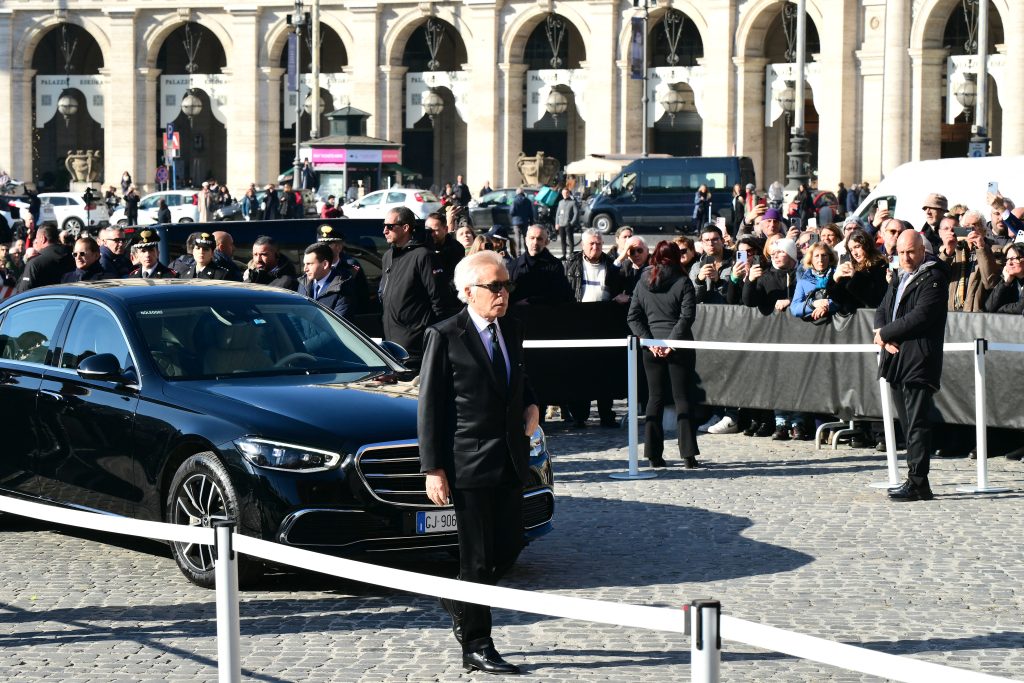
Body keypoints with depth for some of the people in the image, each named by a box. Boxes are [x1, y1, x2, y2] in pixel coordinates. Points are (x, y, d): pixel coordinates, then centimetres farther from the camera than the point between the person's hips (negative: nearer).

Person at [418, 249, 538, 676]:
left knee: (509, 546, 10)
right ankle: (476, 647, 8)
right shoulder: (444, 337, -9)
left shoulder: (511, 331, 11)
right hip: (468, 463, -7)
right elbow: (429, 408, -9)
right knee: (478, 556, -1)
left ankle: (458, 602, 35)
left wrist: (530, 405, 6)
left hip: (510, 461, 7)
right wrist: (433, 469, -12)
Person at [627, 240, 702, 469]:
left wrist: (649, 341, -4)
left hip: (651, 348, 3)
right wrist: (672, 342, -12)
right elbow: (687, 316, -14)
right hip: (679, 347, -3)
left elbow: (633, 317, 2)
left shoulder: (642, 283, 5)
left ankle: (654, 454, 7)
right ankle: (688, 455, -2)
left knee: (655, 398, 10)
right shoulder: (682, 282, -5)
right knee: (684, 399, 2)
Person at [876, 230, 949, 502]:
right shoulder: (899, 279, 21)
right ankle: (915, 481, 14)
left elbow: (921, 316, -17)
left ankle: (917, 483, -12)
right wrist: (885, 338, -4)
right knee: (908, 423, 10)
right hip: (897, 360, 8)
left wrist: (884, 333, -10)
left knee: (917, 423, -11)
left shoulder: (934, 278, -7)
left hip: (919, 361, -8)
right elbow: (882, 311, 18)